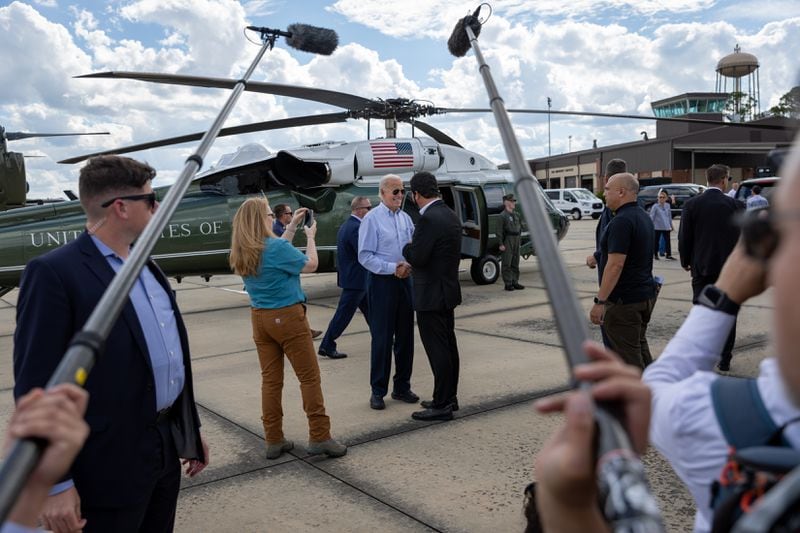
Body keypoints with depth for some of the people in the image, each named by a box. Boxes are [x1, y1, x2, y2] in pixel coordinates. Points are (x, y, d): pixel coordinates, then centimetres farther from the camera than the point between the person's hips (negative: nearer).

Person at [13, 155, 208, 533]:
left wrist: (190, 430, 17)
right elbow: (36, 385, -17)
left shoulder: (148, 268, 10)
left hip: (167, 446, 8)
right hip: (112, 461, -7)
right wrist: (55, 483, -17)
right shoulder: (54, 273, -15)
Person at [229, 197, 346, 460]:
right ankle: (319, 436, 6)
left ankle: (274, 441, 16)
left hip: (259, 318, 7)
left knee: (271, 379, 11)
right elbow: (311, 264, -7)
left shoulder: (241, 253, 4)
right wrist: (310, 236, 7)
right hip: (287, 317, -7)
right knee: (310, 377, 3)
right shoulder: (277, 247, -18)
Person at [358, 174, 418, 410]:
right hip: (382, 282, -5)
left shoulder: (406, 218, 9)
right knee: (382, 338, -1)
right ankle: (378, 391, 11)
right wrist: (393, 268, -18)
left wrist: (409, 265, -6)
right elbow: (365, 256, -11)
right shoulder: (372, 219, -7)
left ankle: (402, 386, 24)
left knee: (405, 336, 11)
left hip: (404, 280, 6)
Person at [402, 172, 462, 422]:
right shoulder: (451, 216, 9)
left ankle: (441, 405, 4)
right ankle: (449, 397, 26)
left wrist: (407, 247, -2)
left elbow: (417, 258, -21)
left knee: (437, 350, -3)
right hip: (448, 290, 10)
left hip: (431, 295, -10)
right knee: (448, 345, 15)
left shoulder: (428, 219, -19)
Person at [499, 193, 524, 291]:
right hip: (507, 240, -7)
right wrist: (501, 244, -17)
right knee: (507, 264, -2)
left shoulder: (517, 215, 11)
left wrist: (519, 235, 14)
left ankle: (515, 282, 20)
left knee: (515, 263, 12)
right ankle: (508, 284, 2)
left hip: (516, 239, 7)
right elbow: (500, 231, -13)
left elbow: (520, 227, 24)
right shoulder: (503, 215, -11)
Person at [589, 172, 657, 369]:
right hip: (646, 294, 10)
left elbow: (615, 265, -24)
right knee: (640, 348, 19)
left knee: (628, 355, -3)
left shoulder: (622, 221, -19)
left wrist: (600, 301, -23)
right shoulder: (643, 216, 14)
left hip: (624, 300, -10)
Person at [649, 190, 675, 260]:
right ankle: (655, 254, 17)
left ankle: (669, 254, 6)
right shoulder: (655, 206, -6)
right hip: (657, 227, -3)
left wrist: (671, 225, 16)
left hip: (666, 227, 3)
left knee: (667, 241, 0)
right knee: (656, 241, 6)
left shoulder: (668, 205, 7)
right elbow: (651, 217, -6)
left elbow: (670, 216, 15)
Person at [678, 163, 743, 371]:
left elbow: (684, 237, -2)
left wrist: (686, 261, 11)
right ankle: (724, 360, 14)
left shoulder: (691, 204, -5)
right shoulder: (734, 205, -6)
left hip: (702, 267, 0)